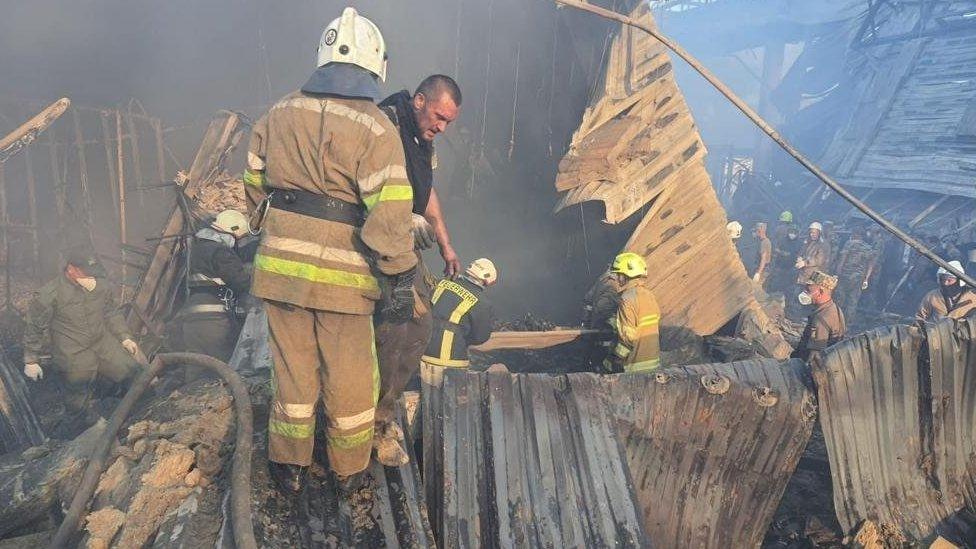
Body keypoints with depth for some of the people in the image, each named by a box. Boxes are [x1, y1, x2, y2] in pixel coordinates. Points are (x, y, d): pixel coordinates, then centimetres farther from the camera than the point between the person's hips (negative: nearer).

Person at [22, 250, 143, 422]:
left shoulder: (102, 286, -5)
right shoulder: (48, 296, -19)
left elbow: (112, 314, 12)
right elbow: (34, 328, -6)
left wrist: (124, 337, 4)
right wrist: (31, 361, 0)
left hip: (103, 342, 4)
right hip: (73, 354, -4)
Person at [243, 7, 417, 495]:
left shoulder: (278, 114, 5)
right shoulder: (375, 128, -12)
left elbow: (254, 185, 13)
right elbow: (391, 211, -18)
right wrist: (399, 277, -10)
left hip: (280, 264, 4)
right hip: (343, 273, -4)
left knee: (292, 369, 18)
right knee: (349, 377, 14)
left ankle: (289, 466, 32)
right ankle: (349, 471, 31)